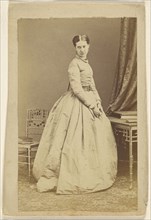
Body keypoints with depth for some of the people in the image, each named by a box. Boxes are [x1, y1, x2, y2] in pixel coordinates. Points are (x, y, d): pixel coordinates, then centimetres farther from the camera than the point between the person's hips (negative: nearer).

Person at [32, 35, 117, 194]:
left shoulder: (86, 63, 15)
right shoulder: (74, 64, -12)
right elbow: (77, 89, -19)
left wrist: (98, 102, 3)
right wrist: (92, 105, -18)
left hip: (88, 102, 9)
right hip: (76, 105, -9)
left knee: (98, 135, 11)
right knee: (75, 140, -5)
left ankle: (89, 175, 22)